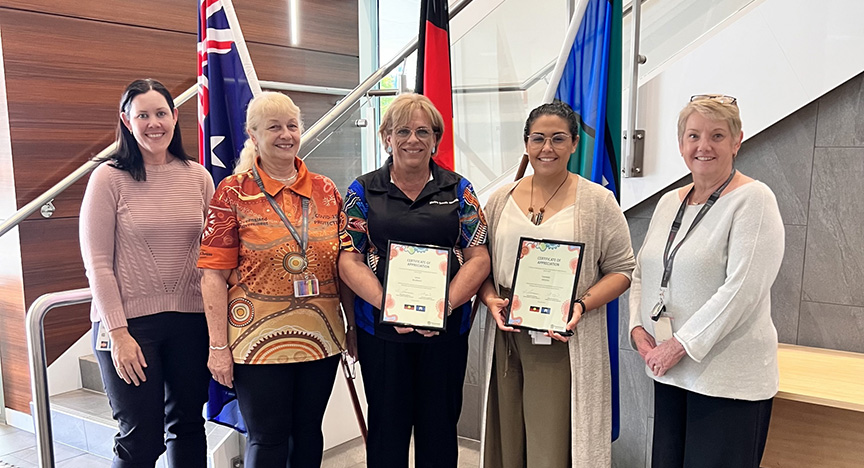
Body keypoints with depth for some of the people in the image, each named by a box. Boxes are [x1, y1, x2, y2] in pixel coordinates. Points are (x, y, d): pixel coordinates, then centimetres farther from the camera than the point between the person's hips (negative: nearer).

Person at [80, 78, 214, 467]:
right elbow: (97, 263, -7)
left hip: (190, 319, 4)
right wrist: (117, 332, -12)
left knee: (188, 425, 15)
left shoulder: (198, 176, 4)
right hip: (129, 322, -3)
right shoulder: (109, 178, -5)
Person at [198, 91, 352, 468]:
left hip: (321, 337, 4)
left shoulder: (326, 190, 6)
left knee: (308, 432, 16)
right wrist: (218, 346, -9)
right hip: (259, 339, -3)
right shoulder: (234, 192, -4)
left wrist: (354, 323, 9)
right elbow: (214, 275, -6)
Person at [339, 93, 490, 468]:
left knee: (440, 424, 12)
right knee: (387, 424, 12)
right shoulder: (363, 191, 3)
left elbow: (478, 257, 0)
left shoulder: (458, 190, 5)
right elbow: (349, 260, -3)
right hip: (381, 330, 0)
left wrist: (444, 305, -15)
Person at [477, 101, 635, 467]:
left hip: (564, 342, -3)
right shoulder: (501, 200, 9)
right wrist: (491, 300, -6)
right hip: (506, 338, 3)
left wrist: (582, 305, -15)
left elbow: (620, 269, 0)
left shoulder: (598, 201, 0)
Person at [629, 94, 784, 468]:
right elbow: (642, 273, 16)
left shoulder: (753, 199, -10)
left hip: (729, 380, -6)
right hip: (668, 372, 6)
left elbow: (742, 289, -18)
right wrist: (638, 328, 0)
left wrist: (681, 345, -17)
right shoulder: (669, 201, 11)